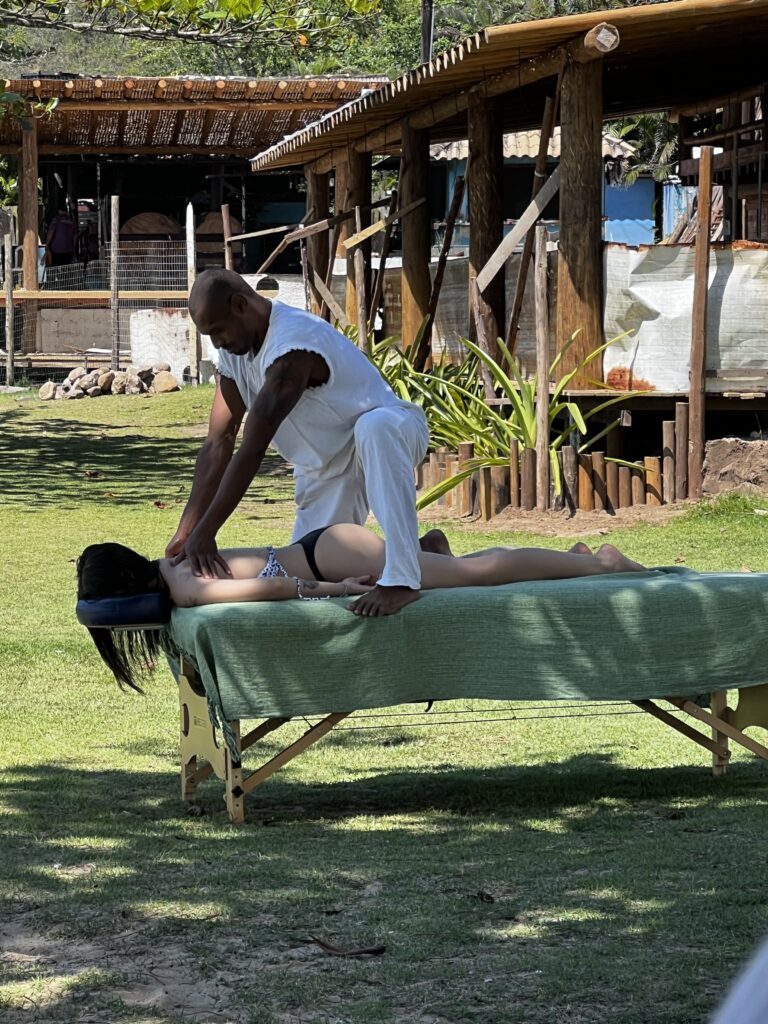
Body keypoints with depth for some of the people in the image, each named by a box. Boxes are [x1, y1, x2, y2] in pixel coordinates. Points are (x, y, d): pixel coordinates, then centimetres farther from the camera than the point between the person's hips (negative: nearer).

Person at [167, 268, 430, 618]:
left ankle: (402, 579, -45)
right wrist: (184, 532, -13)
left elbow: (253, 448, -36)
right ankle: (421, 549, 27)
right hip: (325, 469, 9)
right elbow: (218, 445, -5)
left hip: (393, 431, -9)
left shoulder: (293, 343, -32)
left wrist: (205, 532, -37)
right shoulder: (234, 351, -4)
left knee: (374, 427, -44)